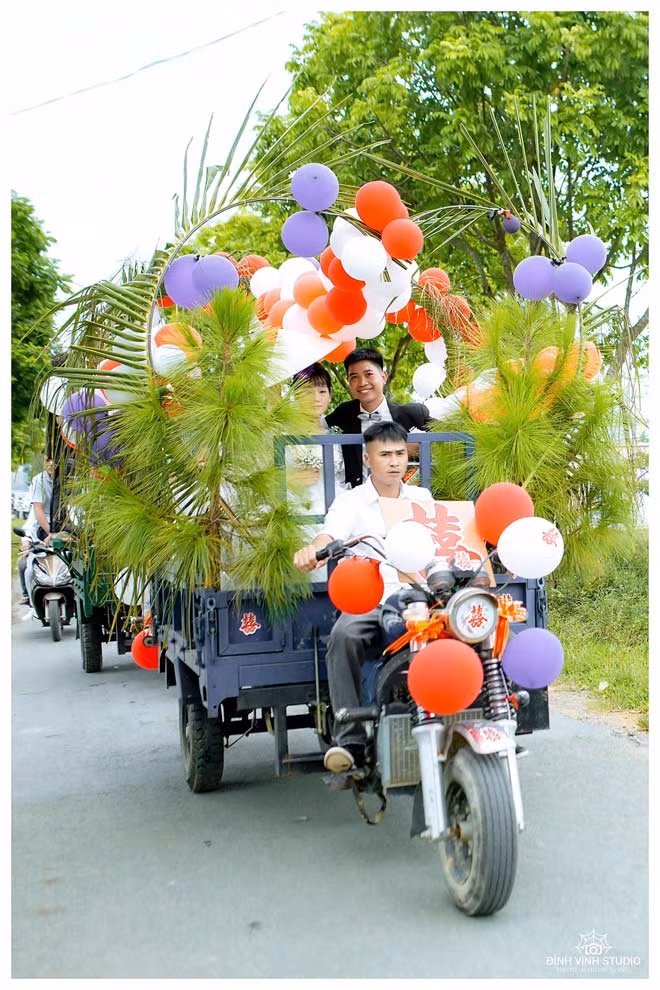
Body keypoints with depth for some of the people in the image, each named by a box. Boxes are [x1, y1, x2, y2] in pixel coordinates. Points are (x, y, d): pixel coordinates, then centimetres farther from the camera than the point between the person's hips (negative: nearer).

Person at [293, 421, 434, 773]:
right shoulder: (350, 502, 8)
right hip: (366, 604, -2)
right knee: (343, 637, -34)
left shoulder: (422, 499, 19)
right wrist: (311, 550, -36)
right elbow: (329, 535, -12)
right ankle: (349, 739, -32)